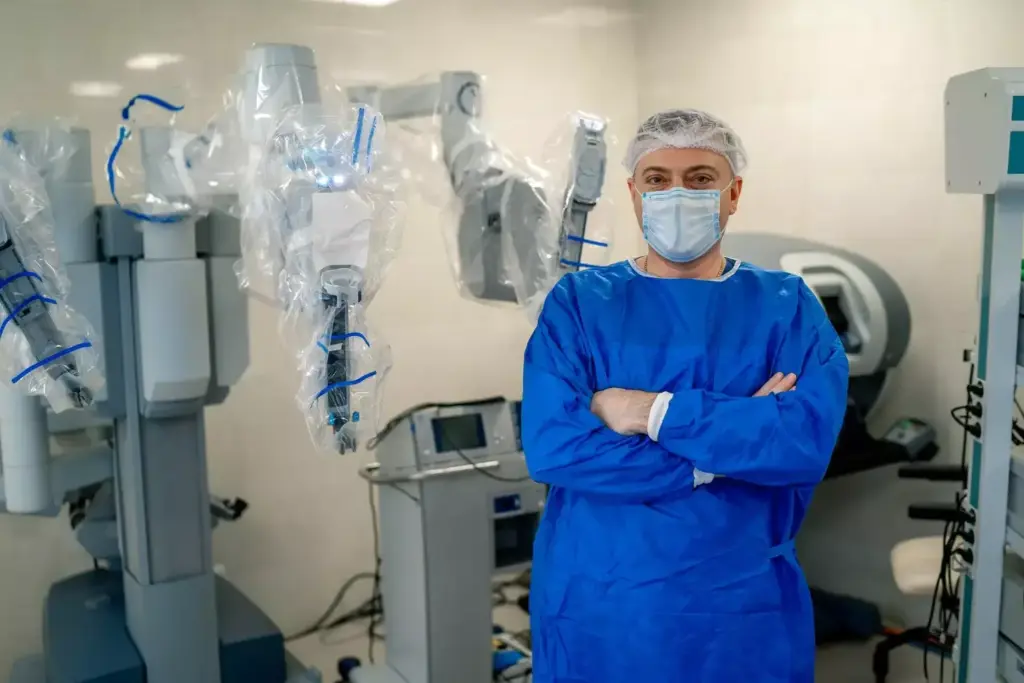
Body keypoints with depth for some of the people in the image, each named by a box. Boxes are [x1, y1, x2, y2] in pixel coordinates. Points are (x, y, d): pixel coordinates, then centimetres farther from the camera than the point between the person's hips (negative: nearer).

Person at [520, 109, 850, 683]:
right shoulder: (578, 301, -3)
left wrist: (654, 412, -18)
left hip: (743, 605, 1)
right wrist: (738, 436, -15)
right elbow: (551, 447, -16)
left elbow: (809, 441, -16)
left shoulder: (787, 306, -1)